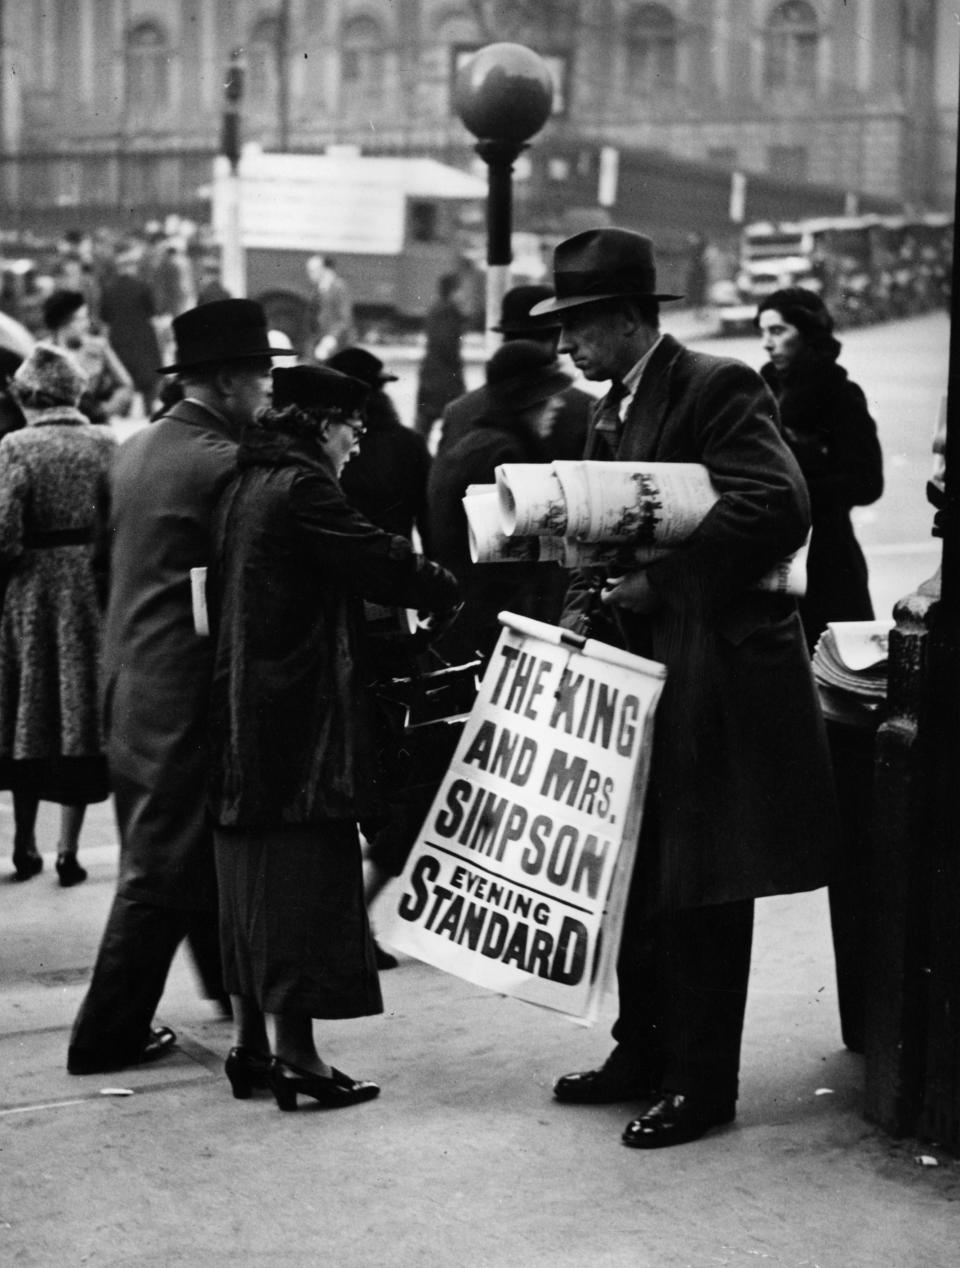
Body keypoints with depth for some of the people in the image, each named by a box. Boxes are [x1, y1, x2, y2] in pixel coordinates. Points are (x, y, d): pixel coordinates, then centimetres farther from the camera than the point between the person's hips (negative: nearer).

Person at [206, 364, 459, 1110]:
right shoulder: (301, 487, -13)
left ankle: (251, 1045, 19)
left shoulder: (246, 489, 15)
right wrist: (459, 592, -1)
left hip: (244, 712, 9)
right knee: (305, 873, -5)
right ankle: (295, 1053, -3)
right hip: (303, 713, -9)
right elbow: (381, 564, -15)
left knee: (255, 877, 13)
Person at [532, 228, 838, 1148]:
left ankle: (702, 1084, 9)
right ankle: (643, 1054, 27)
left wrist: (654, 585, -22)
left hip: (712, 678, -8)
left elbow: (779, 511, -23)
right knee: (637, 879, 14)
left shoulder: (718, 389, -12)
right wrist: (586, 605, -1)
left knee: (700, 890, -1)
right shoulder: (612, 413, 14)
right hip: (635, 668, 9)